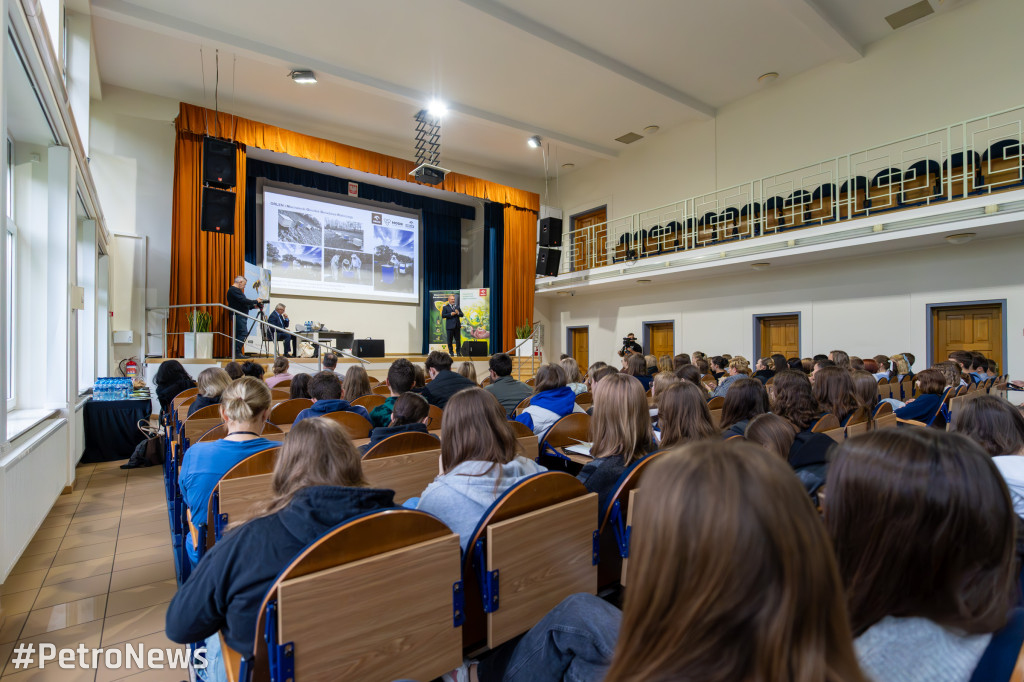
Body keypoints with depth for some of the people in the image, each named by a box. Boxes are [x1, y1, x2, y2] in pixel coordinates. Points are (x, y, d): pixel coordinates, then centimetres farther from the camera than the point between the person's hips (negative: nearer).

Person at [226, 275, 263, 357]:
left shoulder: (235, 290, 23)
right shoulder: (234, 290, -10)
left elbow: (242, 304, 23)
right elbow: (243, 301, -19)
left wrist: (253, 306, 13)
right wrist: (256, 301, -9)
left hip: (241, 316, 11)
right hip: (238, 316, -11)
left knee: (240, 334, 9)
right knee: (243, 333, -15)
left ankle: (237, 353, 9)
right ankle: (237, 352, -15)